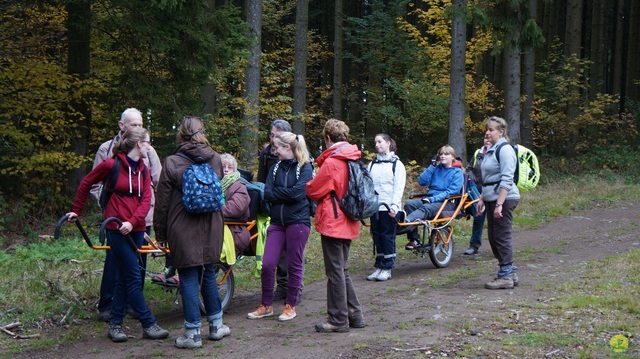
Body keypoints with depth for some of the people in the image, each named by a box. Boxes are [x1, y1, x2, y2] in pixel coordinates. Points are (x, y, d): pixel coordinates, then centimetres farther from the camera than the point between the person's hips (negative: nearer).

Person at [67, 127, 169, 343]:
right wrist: (77, 211, 10)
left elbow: (146, 200, -1)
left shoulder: (143, 170, 9)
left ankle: (115, 323, 18)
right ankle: (148, 325, -3)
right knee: (133, 277, -6)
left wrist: (132, 222, -17)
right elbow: (86, 184, 5)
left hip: (136, 228, 6)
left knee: (124, 278, 10)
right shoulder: (111, 165, -7)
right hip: (117, 228, -6)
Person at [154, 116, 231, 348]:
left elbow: (162, 203, -5)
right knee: (208, 274, 17)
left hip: (183, 231, -4)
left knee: (189, 279, 0)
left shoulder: (172, 163, -10)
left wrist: (160, 233, 3)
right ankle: (216, 326, 25)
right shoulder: (215, 159, 3)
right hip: (211, 229, 4)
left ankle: (193, 333, 3)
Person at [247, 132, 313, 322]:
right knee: (267, 264, 0)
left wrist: (277, 192, -8)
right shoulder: (276, 167, 12)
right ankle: (266, 305, 14)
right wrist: (286, 194, -11)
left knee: (294, 266, 4)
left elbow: (297, 192, -18)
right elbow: (267, 194, 1)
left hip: (298, 222, -5)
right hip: (277, 222, 5)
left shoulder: (305, 168, -4)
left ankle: (290, 306, 17)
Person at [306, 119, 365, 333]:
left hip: (332, 223, -8)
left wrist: (310, 183, 10)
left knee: (335, 271, -1)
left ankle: (338, 320, 4)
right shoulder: (354, 160, 8)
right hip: (348, 224, 8)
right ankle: (354, 315, 21)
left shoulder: (331, 163, -16)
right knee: (342, 270, 17)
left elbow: (313, 191, -9)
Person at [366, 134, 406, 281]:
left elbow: (399, 187, -5)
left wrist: (395, 206, -15)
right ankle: (379, 267, 13)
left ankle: (387, 268, 3)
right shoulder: (372, 164, 18)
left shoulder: (397, 164, 2)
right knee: (377, 237, 7)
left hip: (388, 208, -5)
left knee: (388, 237, -3)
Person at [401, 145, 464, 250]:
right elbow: (421, 181, 10)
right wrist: (432, 166, 3)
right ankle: (414, 240, -29)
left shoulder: (457, 172, 5)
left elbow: (452, 191, -9)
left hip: (447, 203, -5)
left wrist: (433, 199, -19)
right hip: (430, 199, 5)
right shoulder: (436, 169, 21)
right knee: (409, 204, -24)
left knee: (426, 208, -37)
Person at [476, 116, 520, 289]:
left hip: (504, 198, -10)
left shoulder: (505, 150, -13)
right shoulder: (490, 150, 18)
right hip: (492, 198, 10)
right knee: (493, 237, 12)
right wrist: (482, 199, 20)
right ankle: (510, 272, 21)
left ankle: (506, 276, 1)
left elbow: (506, 180, -19)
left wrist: (499, 204, -24)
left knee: (502, 237, -6)